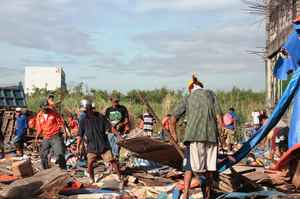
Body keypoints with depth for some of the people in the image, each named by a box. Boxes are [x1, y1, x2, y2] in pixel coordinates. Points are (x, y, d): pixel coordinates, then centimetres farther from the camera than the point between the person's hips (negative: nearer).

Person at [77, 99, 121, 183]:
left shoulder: (100, 117, -3)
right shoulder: (83, 121, -2)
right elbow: (81, 135, 1)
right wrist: (78, 147, -1)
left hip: (104, 145, 0)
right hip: (91, 146, 0)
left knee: (112, 160, -3)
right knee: (90, 163, -9)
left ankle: (120, 177, 12)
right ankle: (92, 180, 11)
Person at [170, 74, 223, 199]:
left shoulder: (187, 99, 13)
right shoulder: (211, 94, 13)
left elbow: (173, 118, 5)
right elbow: (218, 115, 3)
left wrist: (174, 134, 16)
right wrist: (220, 133, 6)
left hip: (194, 135, -1)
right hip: (211, 135, 1)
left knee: (189, 165, 4)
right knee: (209, 168, 10)